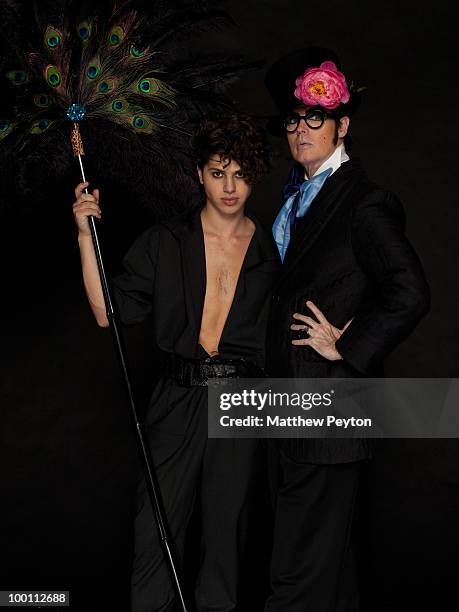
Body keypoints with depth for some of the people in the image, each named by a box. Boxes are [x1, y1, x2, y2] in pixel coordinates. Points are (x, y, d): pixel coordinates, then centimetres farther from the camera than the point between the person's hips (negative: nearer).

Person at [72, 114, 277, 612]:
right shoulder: (166, 242, 3)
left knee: (226, 529, 11)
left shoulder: (270, 250, 6)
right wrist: (85, 234, -10)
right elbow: (110, 311, -5)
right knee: (157, 529, 2)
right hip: (179, 400, 0)